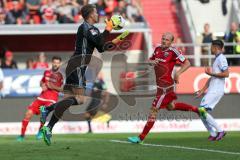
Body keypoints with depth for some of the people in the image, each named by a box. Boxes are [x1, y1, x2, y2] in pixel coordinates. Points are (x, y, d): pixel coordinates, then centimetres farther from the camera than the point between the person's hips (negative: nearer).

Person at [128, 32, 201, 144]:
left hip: (166, 86, -9)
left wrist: (178, 73, -26)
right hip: (160, 84, 9)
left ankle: (141, 137, -1)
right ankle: (195, 110, 36)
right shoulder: (158, 49, 7)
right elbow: (150, 60, 22)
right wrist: (152, 62, -2)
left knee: (154, 110, -5)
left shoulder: (172, 51, -15)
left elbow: (187, 63, -13)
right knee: (170, 107, 24)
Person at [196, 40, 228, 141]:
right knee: (201, 112, 8)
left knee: (202, 111, -16)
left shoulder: (221, 59, -10)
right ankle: (213, 134, 10)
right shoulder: (216, 59, 21)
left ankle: (220, 131, -13)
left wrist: (211, 73, -16)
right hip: (212, 91, 10)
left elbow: (226, 74, -21)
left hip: (216, 91, -10)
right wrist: (202, 90, 24)